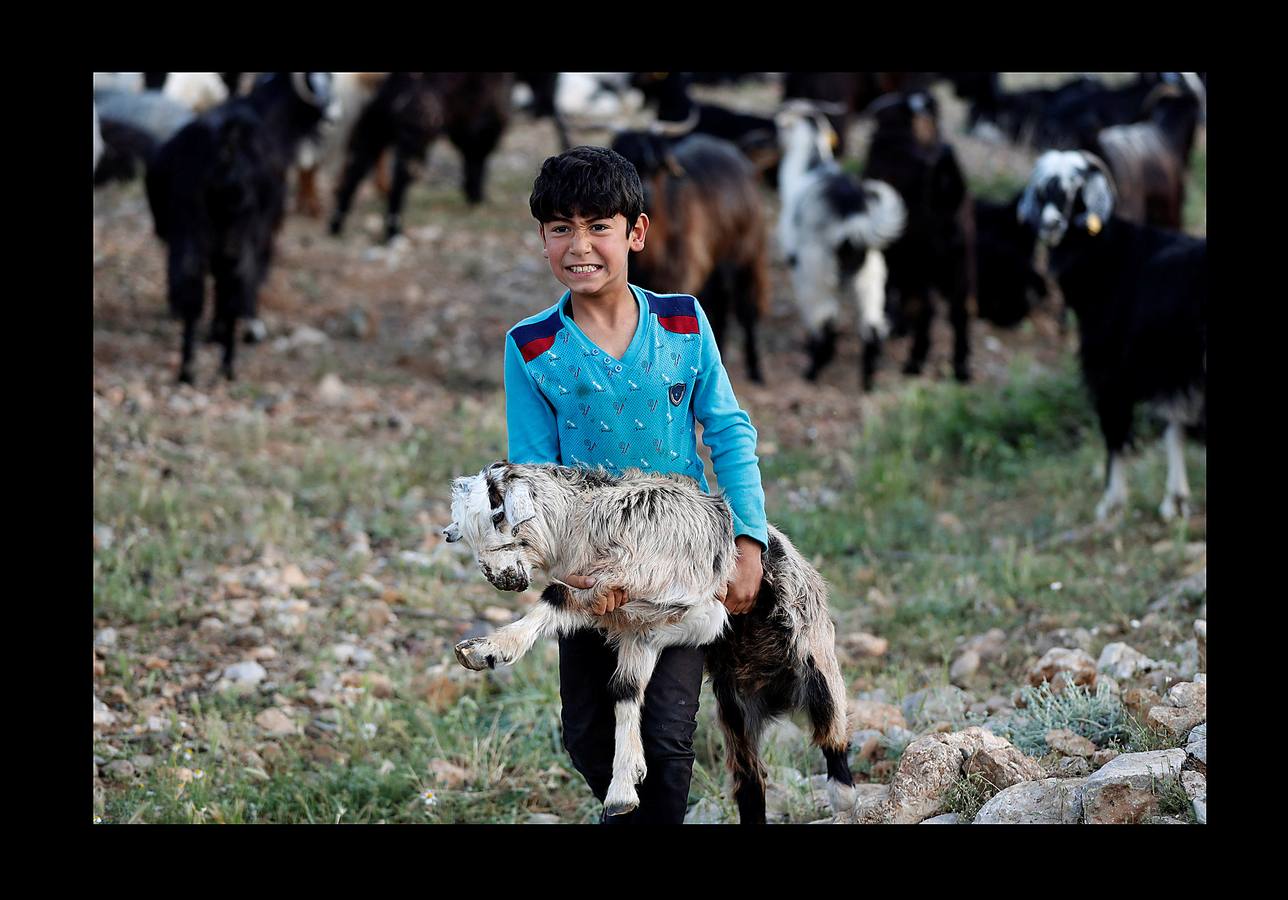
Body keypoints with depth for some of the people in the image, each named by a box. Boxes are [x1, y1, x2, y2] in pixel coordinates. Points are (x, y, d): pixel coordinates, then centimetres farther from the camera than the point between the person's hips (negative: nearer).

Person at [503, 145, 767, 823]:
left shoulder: (684, 322, -5)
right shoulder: (531, 349, -7)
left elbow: (730, 434, 0)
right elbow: (533, 472, -6)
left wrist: (748, 541, -9)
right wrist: (573, 561, -20)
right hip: (587, 569, 1)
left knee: (667, 734, -8)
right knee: (586, 734, 10)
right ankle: (626, 810, 39)